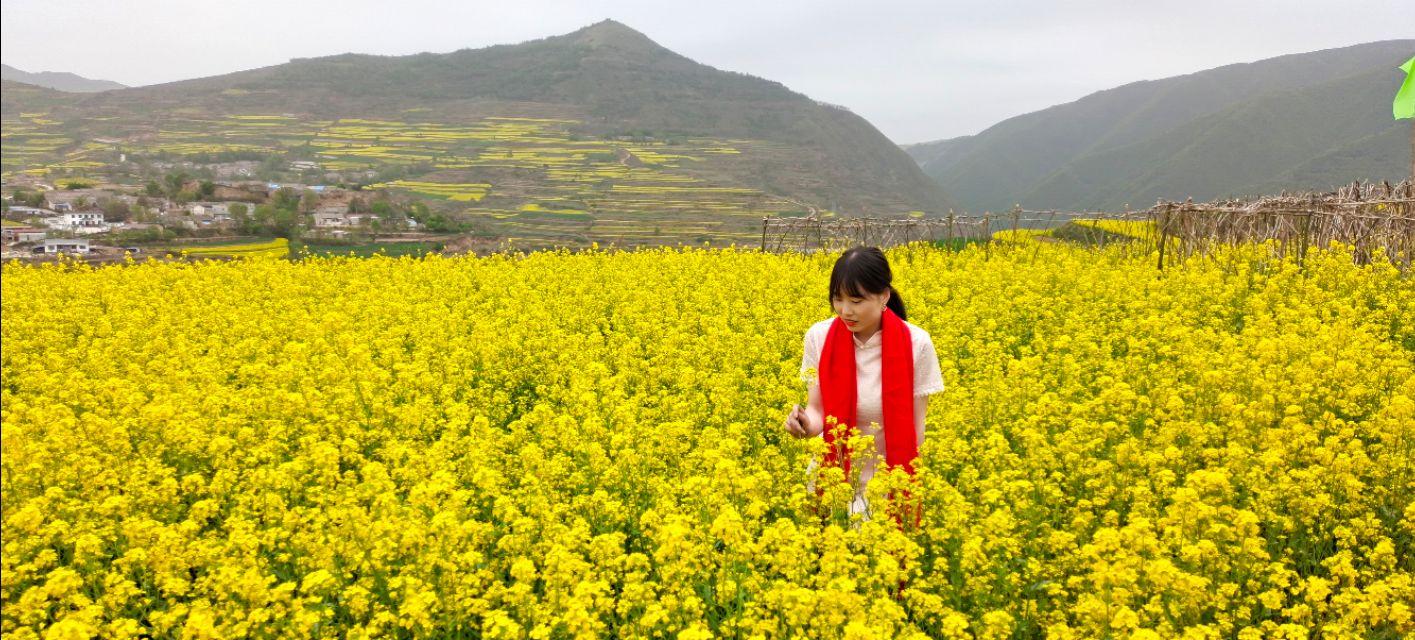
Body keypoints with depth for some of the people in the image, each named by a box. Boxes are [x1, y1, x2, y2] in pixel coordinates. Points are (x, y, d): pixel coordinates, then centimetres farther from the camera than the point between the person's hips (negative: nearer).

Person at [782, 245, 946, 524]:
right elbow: (818, 409, -5)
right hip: (832, 476, 2)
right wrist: (806, 423, -27)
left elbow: (915, 427, -8)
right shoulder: (819, 337, -10)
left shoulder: (916, 344, -14)